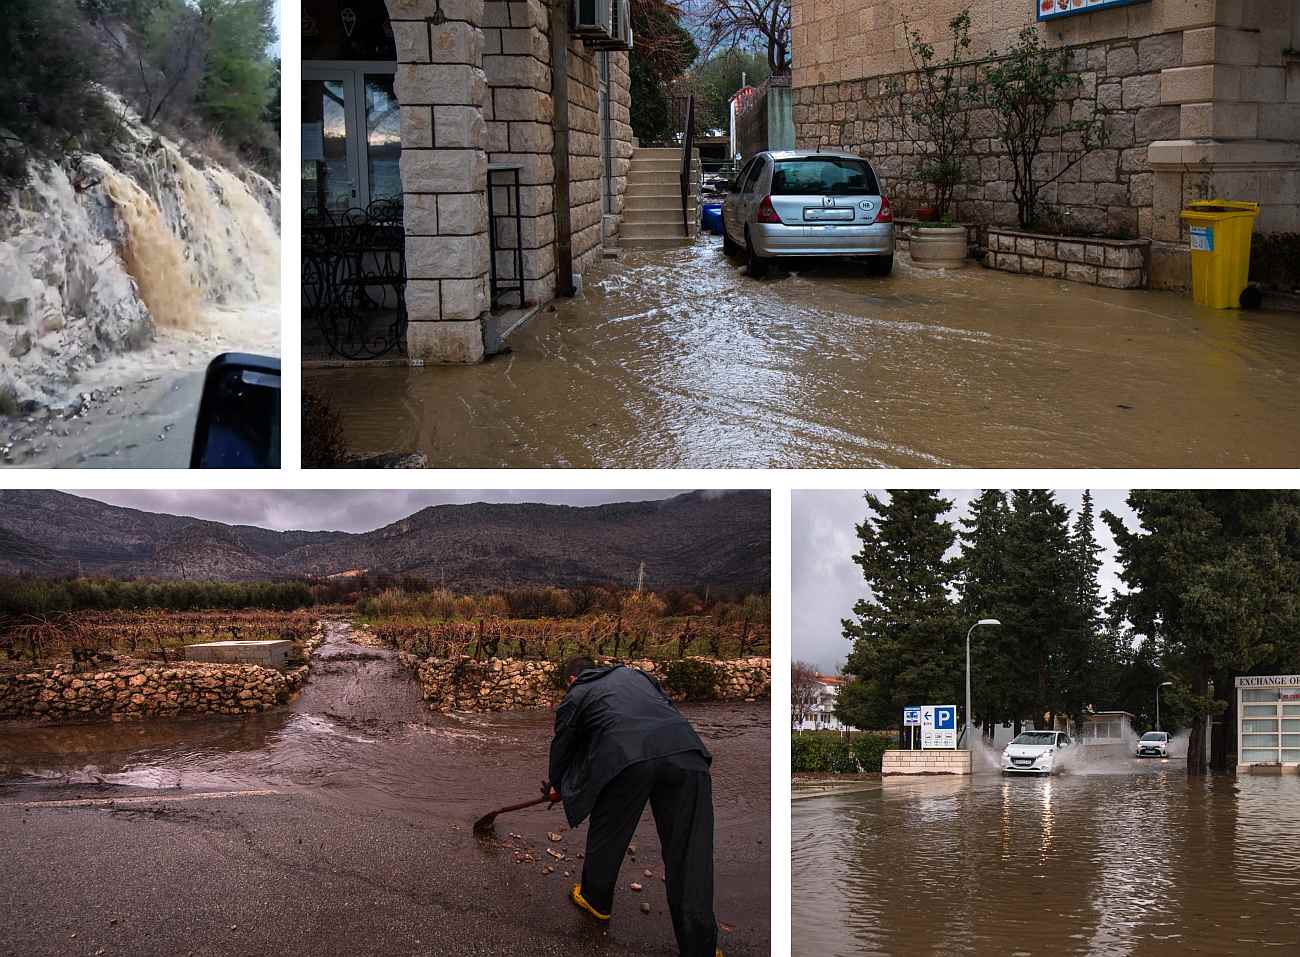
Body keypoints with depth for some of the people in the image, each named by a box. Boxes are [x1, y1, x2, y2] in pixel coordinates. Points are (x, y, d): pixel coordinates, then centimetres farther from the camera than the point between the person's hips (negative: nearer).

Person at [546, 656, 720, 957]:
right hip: (684, 749, 3)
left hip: (626, 758, -3)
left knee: (607, 835, 22)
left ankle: (596, 899, 44)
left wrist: (557, 786, 53)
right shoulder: (633, 674, 35)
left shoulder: (576, 695, 25)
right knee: (689, 848, 5)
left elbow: (562, 745, 35)